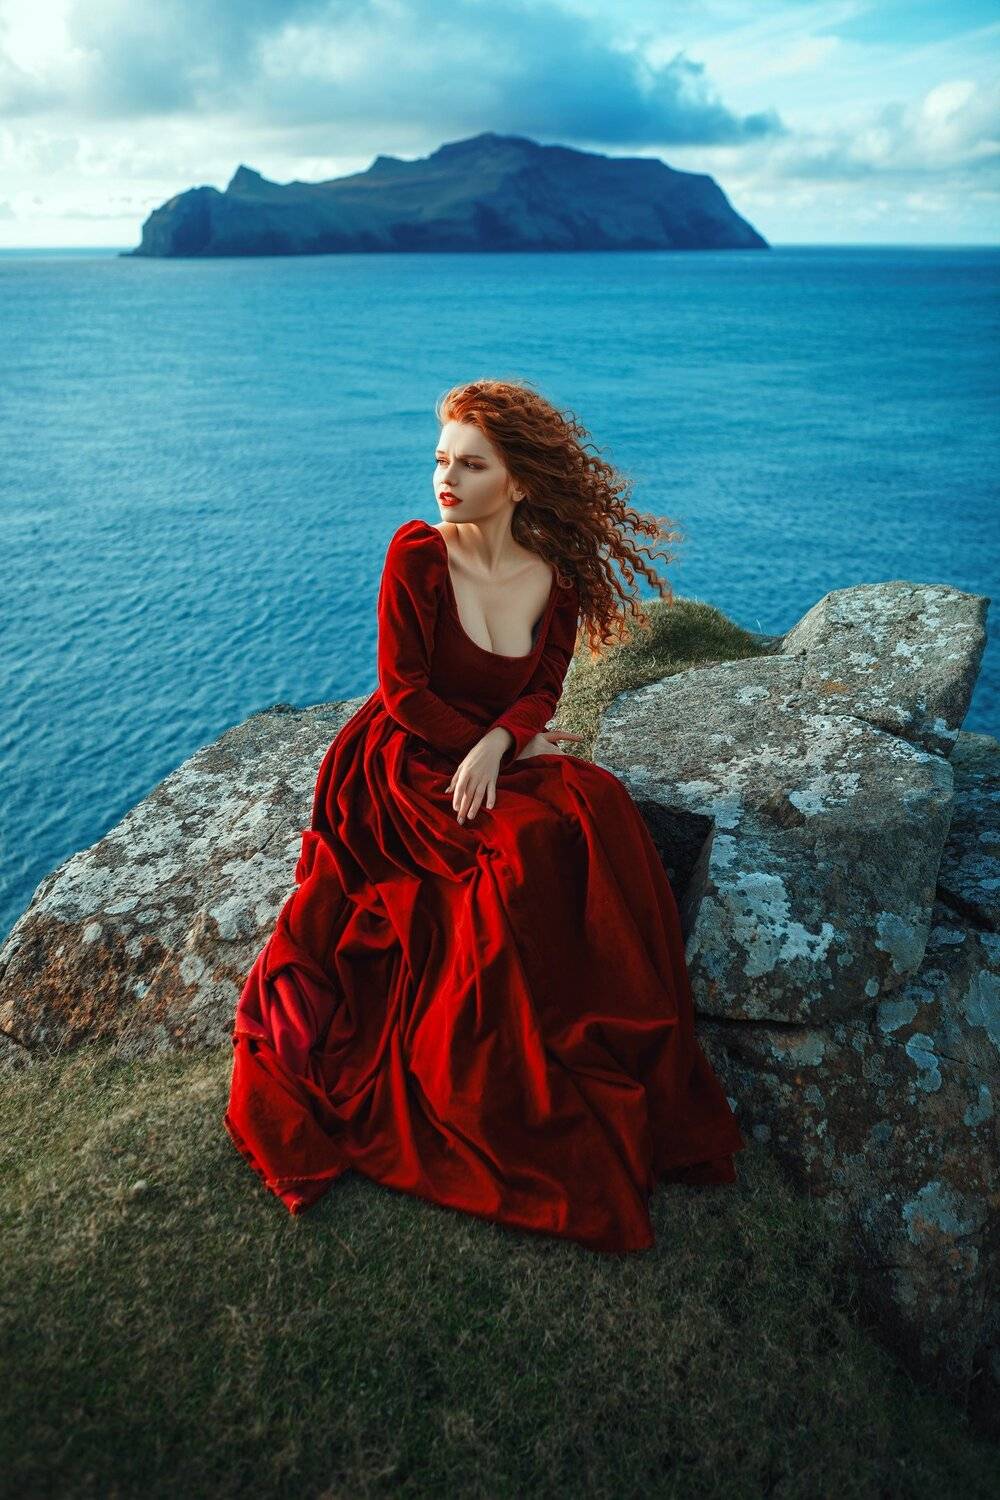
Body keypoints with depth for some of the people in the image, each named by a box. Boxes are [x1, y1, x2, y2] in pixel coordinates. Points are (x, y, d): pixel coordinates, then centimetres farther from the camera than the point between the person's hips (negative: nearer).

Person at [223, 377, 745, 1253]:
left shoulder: (559, 575, -1)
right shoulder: (416, 553, -10)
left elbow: (541, 695, 0)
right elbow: (403, 689, -11)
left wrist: (494, 746, -21)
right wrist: (507, 748, -15)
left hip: (507, 753, 4)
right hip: (410, 760, -3)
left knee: (598, 813, -26)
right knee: (531, 844, -30)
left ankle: (623, 1069, -13)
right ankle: (515, 1085, -13)